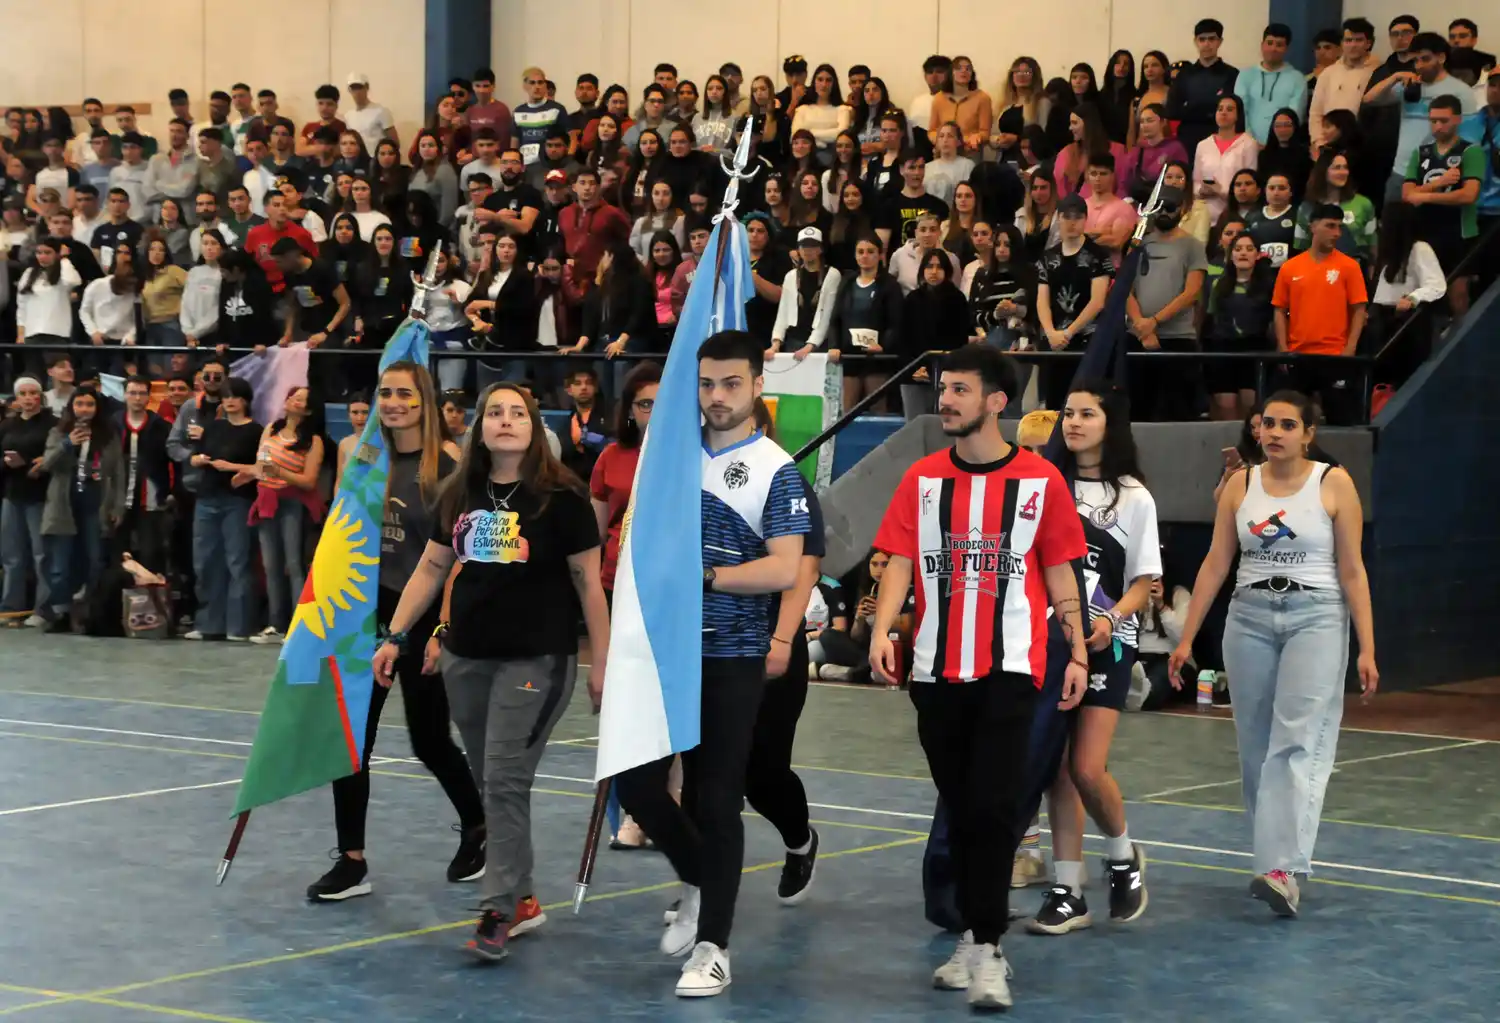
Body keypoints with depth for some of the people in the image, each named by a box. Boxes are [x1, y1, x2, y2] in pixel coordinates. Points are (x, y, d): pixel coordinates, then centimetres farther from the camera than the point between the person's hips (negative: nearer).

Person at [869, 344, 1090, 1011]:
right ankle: (974, 937, 22)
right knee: (960, 810, 10)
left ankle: (986, 949, -8)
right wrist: (881, 630, -13)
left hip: (1010, 667, -3)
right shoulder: (923, 479, 7)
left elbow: (1060, 573, 6)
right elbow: (900, 561, 2)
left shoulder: (1040, 481, 1)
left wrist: (1077, 653, 2)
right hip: (937, 669, 3)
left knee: (993, 807, -12)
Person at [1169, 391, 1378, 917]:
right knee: (1256, 749, 7)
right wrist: (1186, 638, 5)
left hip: (1316, 619, -4)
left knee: (1298, 744, -15)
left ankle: (1285, 869, -24)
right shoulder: (1240, 485, 7)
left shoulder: (1334, 484, -2)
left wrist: (1366, 649, -6)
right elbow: (1215, 564, 8)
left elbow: (1352, 571, -2)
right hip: (1249, 618, 4)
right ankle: (1272, 853, 20)